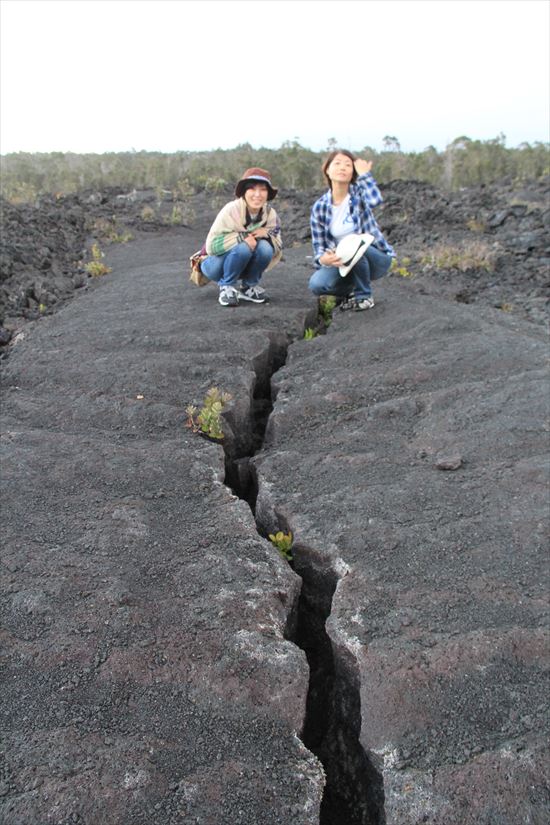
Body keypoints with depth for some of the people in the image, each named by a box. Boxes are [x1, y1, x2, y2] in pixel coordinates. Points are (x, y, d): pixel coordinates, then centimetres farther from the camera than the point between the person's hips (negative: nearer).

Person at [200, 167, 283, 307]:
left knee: (265, 247, -25)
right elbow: (212, 245, -29)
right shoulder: (231, 210, -25)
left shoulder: (270, 214, -11)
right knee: (243, 247, -33)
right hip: (217, 264, -4)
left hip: (245, 266, 5)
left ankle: (248, 286, -1)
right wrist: (242, 236, -35)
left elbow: (278, 249, -8)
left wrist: (267, 234, -27)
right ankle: (226, 286, -9)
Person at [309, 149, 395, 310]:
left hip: (375, 258, -2)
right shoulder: (320, 207, -3)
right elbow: (318, 244, -2)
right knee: (316, 284, -25)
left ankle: (364, 295, -9)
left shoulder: (359, 192, -9)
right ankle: (351, 291, 9)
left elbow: (374, 200, -34)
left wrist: (364, 174, -19)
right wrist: (323, 258, -25)